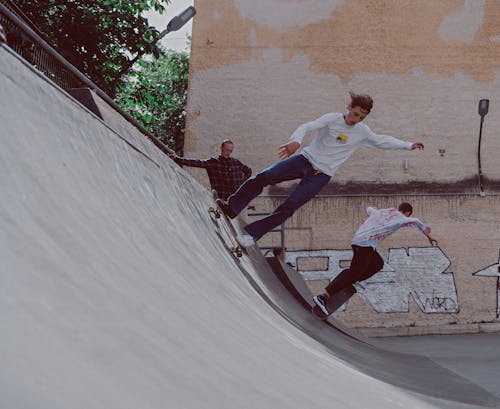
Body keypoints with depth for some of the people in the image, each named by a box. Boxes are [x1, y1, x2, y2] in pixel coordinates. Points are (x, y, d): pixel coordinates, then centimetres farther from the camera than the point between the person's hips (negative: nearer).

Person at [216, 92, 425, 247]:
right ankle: (231, 207, -7)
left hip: (321, 175, 1)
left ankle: (251, 234, -4)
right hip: (305, 160, -1)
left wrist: (408, 145, 18)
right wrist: (296, 140, -40)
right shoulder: (333, 119, -7)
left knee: (288, 208, -13)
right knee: (263, 177, -20)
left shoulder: (363, 133, 4)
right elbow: (307, 126, -20)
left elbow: (383, 141, 19)